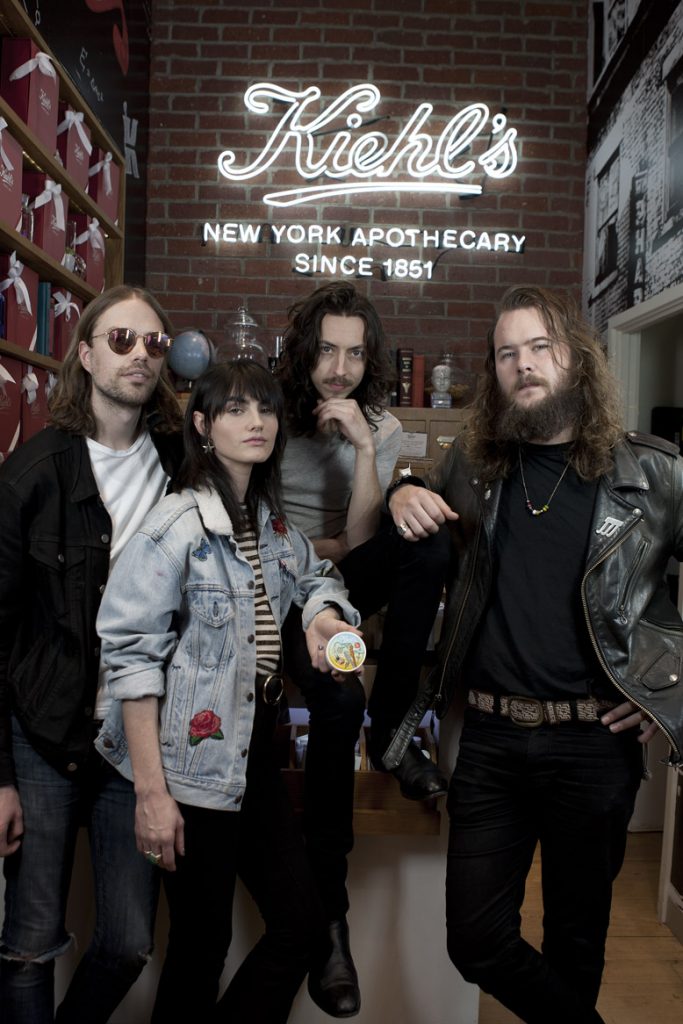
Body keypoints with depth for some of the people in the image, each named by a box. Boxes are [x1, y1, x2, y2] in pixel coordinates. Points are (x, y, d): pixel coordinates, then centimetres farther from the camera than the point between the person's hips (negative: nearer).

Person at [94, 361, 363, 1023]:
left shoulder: (273, 521, 6)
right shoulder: (177, 525, -16)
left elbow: (317, 575, 25)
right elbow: (132, 654, -17)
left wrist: (324, 613, 0)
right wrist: (151, 792, -19)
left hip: (254, 751, 8)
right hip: (194, 763, -7)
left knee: (301, 924, 13)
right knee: (202, 945, 7)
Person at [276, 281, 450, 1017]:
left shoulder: (382, 428, 0)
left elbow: (359, 537, -11)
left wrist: (363, 447, -20)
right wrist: (315, 548, -8)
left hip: (347, 581, 3)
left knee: (426, 537, -29)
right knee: (338, 700, -30)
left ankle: (393, 727, -16)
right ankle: (329, 914, -13)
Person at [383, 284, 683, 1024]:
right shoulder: (473, 465, 5)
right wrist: (401, 501, -3)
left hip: (595, 742, -2)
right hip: (490, 738, 2)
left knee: (577, 934, 16)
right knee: (476, 941, 6)